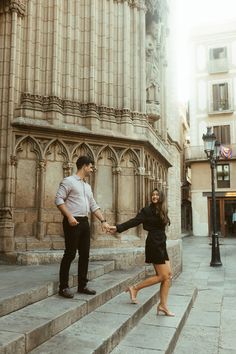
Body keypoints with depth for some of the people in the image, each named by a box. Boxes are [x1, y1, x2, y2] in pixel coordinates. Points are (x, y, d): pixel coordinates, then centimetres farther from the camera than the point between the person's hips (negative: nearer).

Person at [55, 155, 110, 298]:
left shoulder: (87, 186, 19)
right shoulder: (69, 181, -5)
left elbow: (94, 206, 19)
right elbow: (59, 199, -13)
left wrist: (103, 221, 11)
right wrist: (69, 216, -21)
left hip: (84, 222, 8)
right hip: (72, 222, -8)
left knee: (85, 254, 10)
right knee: (70, 254, -5)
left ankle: (82, 285, 20)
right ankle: (63, 287, 6)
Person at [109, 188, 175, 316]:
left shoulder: (162, 211, 12)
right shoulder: (147, 210, -8)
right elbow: (134, 221, -14)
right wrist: (118, 228, -23)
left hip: (161, 245, 7)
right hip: (154, 244, -7)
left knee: (168, 276, 4)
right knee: (162, 276, -5)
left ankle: (163, 305, 11)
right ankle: (135, 288, 7)